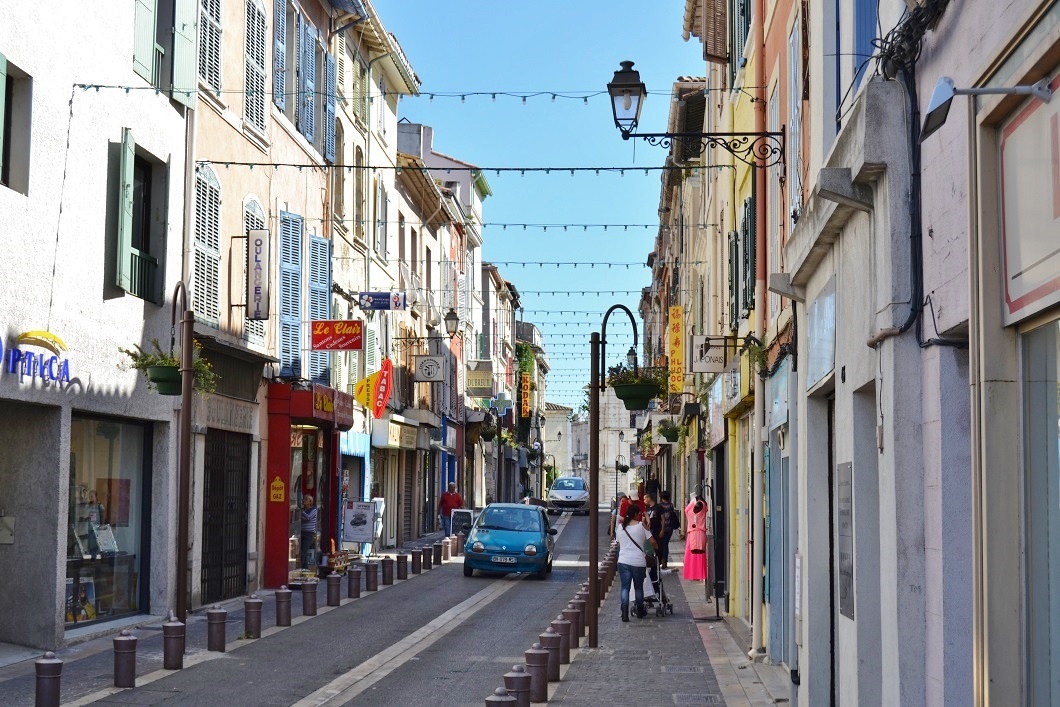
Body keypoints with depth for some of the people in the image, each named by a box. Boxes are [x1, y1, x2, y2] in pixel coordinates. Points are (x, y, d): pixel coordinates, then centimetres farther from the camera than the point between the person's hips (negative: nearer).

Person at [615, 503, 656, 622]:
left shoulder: (620, 527, 5)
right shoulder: (641, 526, -5)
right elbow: (652, 541, -4)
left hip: (623, 562, 2)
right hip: (638, 562, -2)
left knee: (625, 587, 2)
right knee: (638, 587, 15)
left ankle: (625, 613, -11)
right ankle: (640, 611, 27)